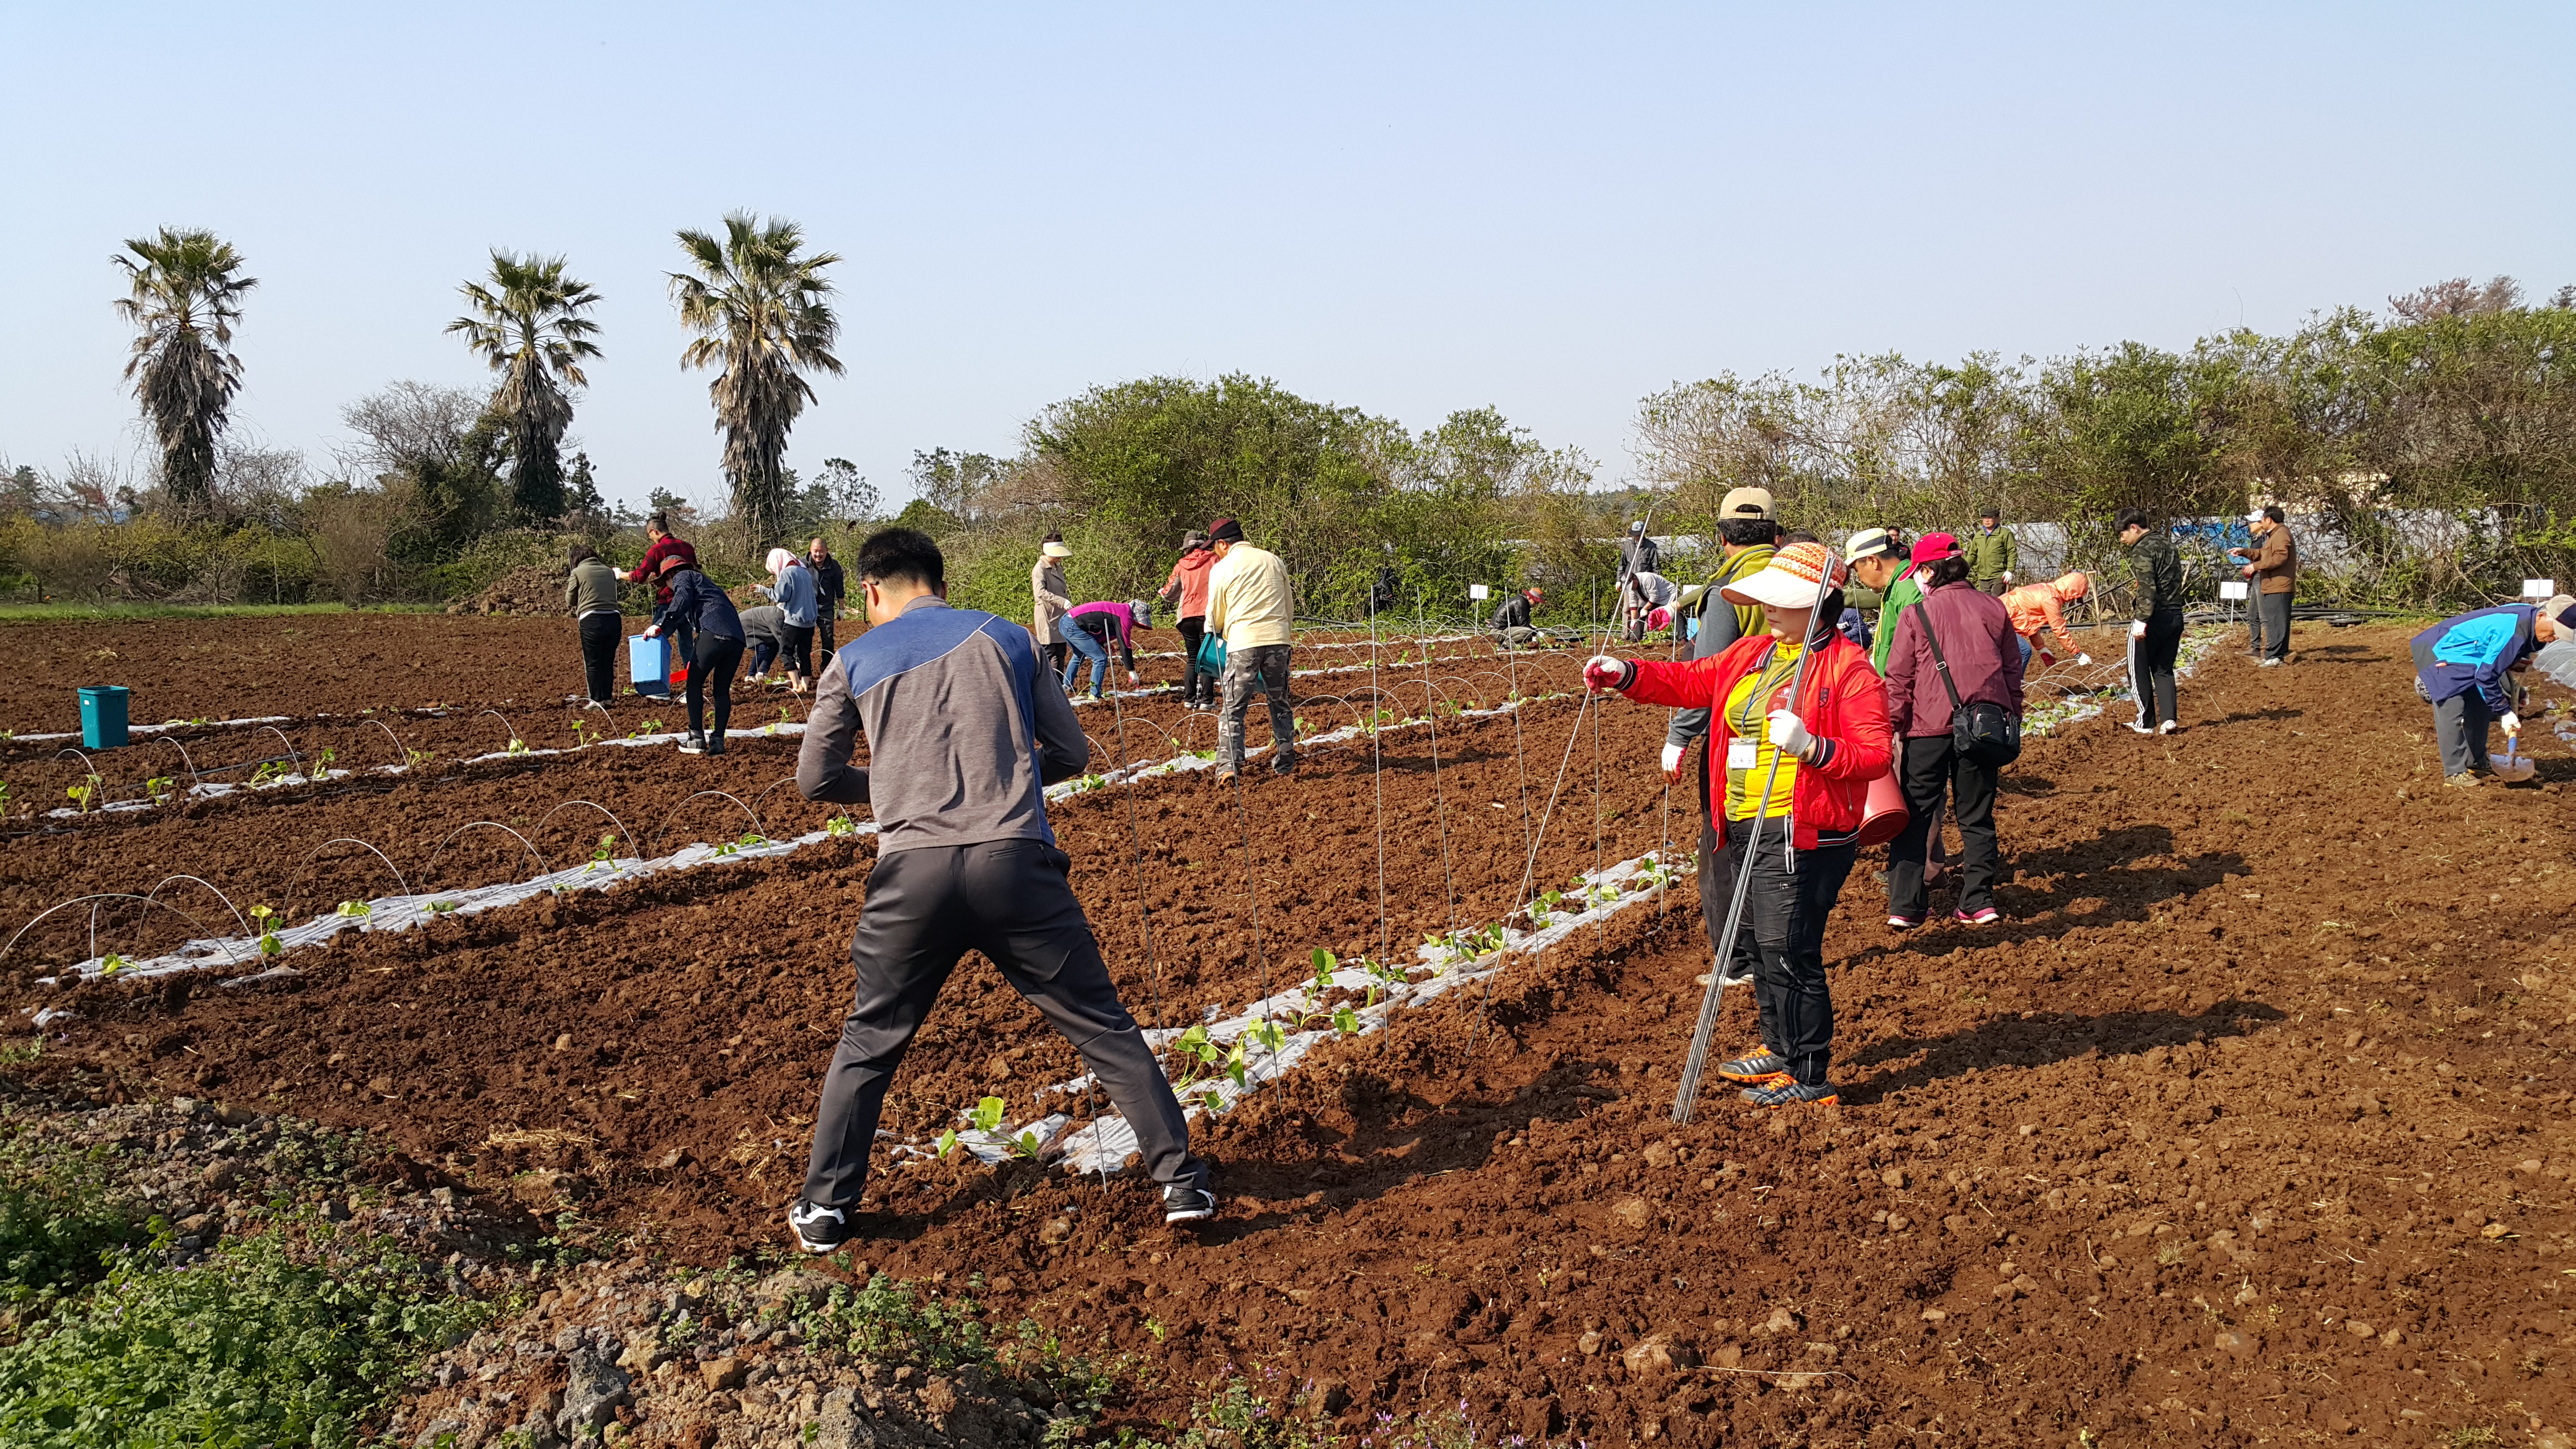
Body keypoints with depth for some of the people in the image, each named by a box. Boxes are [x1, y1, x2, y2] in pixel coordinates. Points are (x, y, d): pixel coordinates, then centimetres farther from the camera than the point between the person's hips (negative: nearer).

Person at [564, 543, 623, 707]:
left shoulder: (578, 572, 2)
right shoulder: (609, 571, 12)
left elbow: (570, 601, 9)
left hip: (591, 621, -4)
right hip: (614, 619, 4)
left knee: (592, 663, 6)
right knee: (608, 662, 14)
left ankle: (597, 700, 4)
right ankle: (607, 697, 18)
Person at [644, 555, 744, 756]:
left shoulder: (682, 577, 15)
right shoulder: (703, 580, 39)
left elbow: (682, 600, -7)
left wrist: (661, 626, -10)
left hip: (713, 633, -7)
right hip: (737, 639, 7)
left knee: (695, 684, 4)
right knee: (723, 690, 13)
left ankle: (697, 739, 1)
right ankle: (718, 741, 9)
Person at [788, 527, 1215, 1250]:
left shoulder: (855, 661, 13)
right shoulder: (1006, 639, 15)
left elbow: (817, 780, 17)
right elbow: (1071, 754, 15)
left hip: (912, 873, 0)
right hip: (1016, 864, 0)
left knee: (867, 1045, 18)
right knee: (1103, 1027, 9)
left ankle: (824, 1209, 23)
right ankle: (1182, 1181, 10)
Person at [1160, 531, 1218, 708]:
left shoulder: (1181, 564, 8)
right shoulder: (1213, 559, 1)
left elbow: (1169, 594, 14)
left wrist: (1163, 592, 36)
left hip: (1187, 616, 3)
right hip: (1207, 615, -3)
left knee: (1192, 658, 13)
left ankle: (1189, 699, 9)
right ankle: (1207, 700, -5)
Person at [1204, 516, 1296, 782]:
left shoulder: (1222, 569, 1)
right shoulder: (1273, 561, 12)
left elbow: (1215, 617, 9)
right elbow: (1290, 607, 17)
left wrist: (1214, 632, 30)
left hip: (1243, 642, -4)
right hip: (1278, 639, 4)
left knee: (1233, 708, 1)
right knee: (1280, 704, 16)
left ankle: (1229, 765, -10)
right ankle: (1285, 764, 20)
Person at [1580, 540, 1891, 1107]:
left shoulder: (1849, 667, -11)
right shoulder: (1752, 652, 12)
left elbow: (1876, 754, -15)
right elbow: (1692, 681, 16)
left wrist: (1812, 747, -30)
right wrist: (1627, 675, 1)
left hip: (1800, 834, -8)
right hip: (1739, 828, 8)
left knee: (1786, 952, -7)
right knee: (1755, 945, 19)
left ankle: (1810, 1076, 6)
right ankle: (1781, 1047, 37)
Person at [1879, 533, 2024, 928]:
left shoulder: (1915, 614, -3)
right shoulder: (1994, 608, 9)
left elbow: (1898, 681, -2)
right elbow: (2013, 671, 14)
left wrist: (1891, 728, 4)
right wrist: (2010, 724, 21)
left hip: (1930, 728, -3)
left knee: (1914, 817, 5)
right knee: (1977, 816, 12)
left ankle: (1905, 906, 3)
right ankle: (1979, 901, 10)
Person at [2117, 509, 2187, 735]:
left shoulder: (2142, 550, -12)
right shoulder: (2167, 543, 16)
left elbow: (2147, 589, -21)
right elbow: (2174, 579, 19)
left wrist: (2142, 620, -24)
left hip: (2155, 616, -8)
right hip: (2176, 615, 8)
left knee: (2139, 670, 5)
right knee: (2163, 670, 14)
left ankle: (2146, 723, 9)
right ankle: (2169, 719, 0)